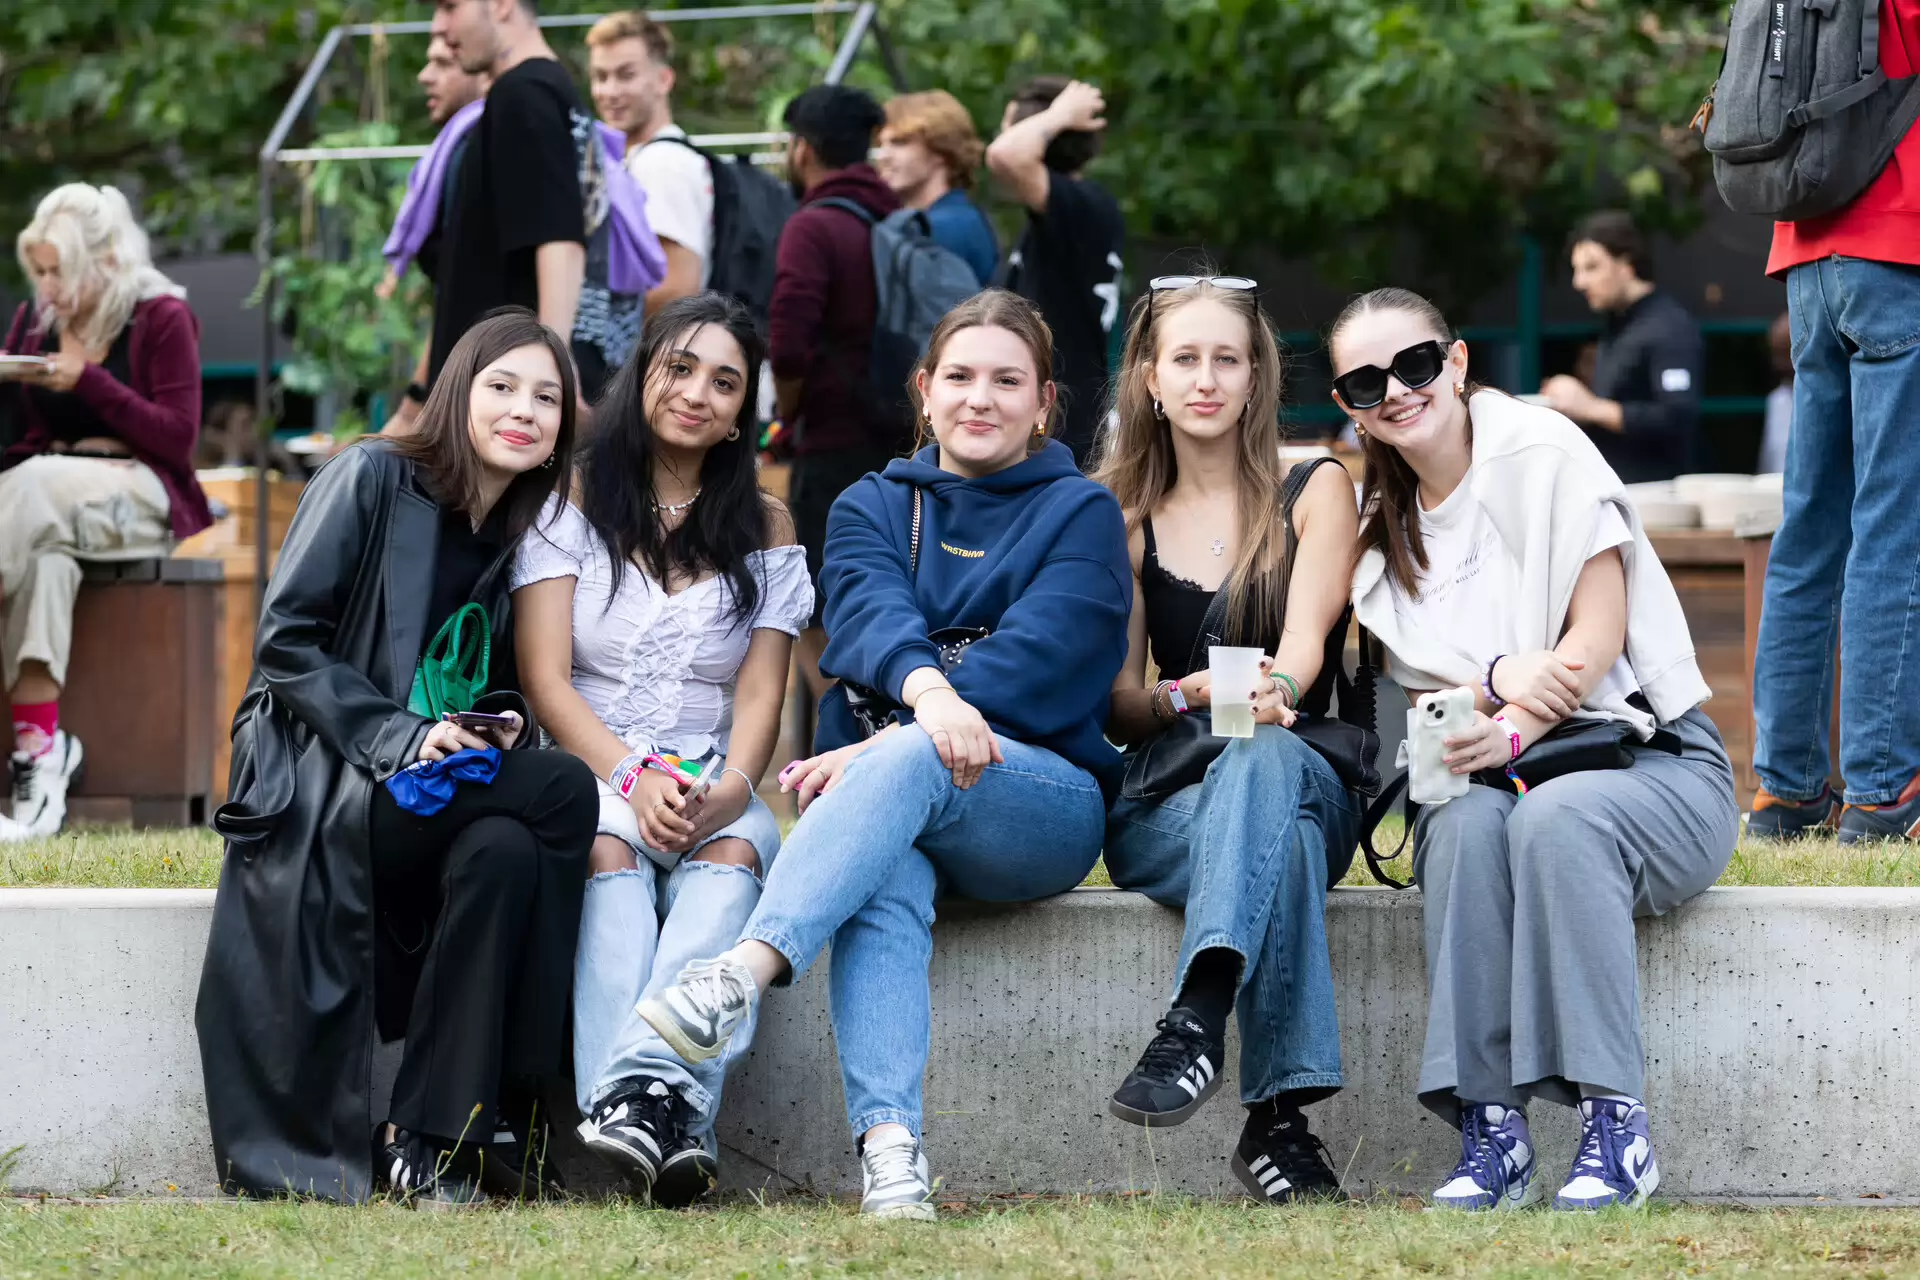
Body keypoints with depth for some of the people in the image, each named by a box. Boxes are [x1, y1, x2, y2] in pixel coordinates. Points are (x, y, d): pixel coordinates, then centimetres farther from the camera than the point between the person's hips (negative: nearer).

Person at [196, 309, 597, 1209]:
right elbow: (285, 641, -9)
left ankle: (435, 1145, -28)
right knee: (562, 790, -28)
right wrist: (399, 735, -20)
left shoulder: (529, 535, 15)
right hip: (316, 788, -5)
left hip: (447, 785, 5)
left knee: (505, 848, -31)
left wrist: (501, 726, -4)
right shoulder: (373, 479, -2)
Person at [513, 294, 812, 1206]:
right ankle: (672, 1116, -55)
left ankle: (638, 1086, -56)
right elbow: (545, 678, -1)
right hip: (589, 776, -1)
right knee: (607, 844, -36)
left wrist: (728, 790, -17)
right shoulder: (573, 505, 9)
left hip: (710, 792, 1)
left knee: (733, 850, -34)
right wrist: (629, 779, -18)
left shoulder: (763, 530, 15)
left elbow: (759, 695, 6)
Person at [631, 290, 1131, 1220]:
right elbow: (872, 612, -4)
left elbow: (1042, 654, -7)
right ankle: (889, 1146, -54)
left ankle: (745, 971, -57)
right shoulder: (873, 508, 19)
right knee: (886, 884, -36)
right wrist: (928, 688, -30)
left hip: (1040, 800, -2)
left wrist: (895, 743, -21)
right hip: (882, 797, 2)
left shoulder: (1081, 515, 11)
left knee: (910, 763, -37)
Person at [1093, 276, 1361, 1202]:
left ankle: (1197, 1020, -60)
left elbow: (1306, 638, -8)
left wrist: (1274, 692, -34)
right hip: (1161, 807, 1)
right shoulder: (1125, 519, 14)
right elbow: (1118, 706, 9)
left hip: (1308, 775, -1)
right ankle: (1281, 1114, -53)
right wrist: (1186, 698, -16)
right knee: (1283, 844, -38)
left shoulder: (1315, 491, 8)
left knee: (1263, 759, -41)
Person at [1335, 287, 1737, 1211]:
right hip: (1497, 777, 3)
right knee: (1469, 818, -32)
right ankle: (1491, 1129, -37)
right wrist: (1500, 677, -17)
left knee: (1556, 816, -37)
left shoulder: (1542, 454, -5)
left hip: (1653, 762, -3)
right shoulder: (1380, 522, 12)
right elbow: (1420, 690, 6)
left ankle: (1616, 1124, -36)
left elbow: (1599, 634, -11)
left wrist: (1516, 728, -27)